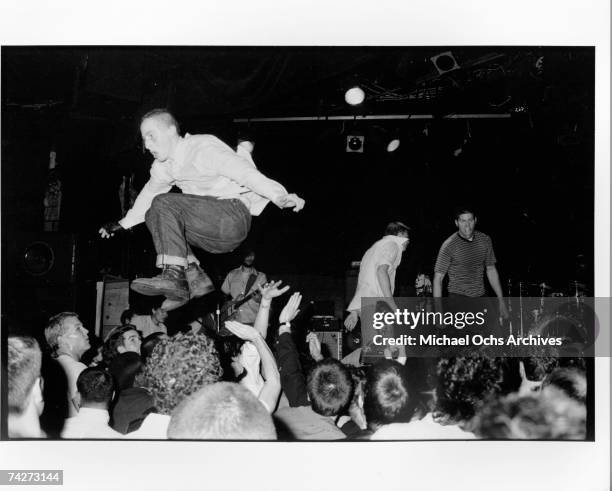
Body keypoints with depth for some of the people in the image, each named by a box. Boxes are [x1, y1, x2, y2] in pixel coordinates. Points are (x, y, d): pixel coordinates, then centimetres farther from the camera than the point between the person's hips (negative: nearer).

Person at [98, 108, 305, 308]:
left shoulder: (202, 148, -14)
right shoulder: (162, 165, 12)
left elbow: (244, 171, -27)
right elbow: (149, 194, 30)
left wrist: (280, 196, -39)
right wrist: (124, 223, 36)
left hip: (234, 217, -9)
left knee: (164, 204, -19)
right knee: (153, 215, 3)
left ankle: (174, 275, -25)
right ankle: (195, 279, -6)